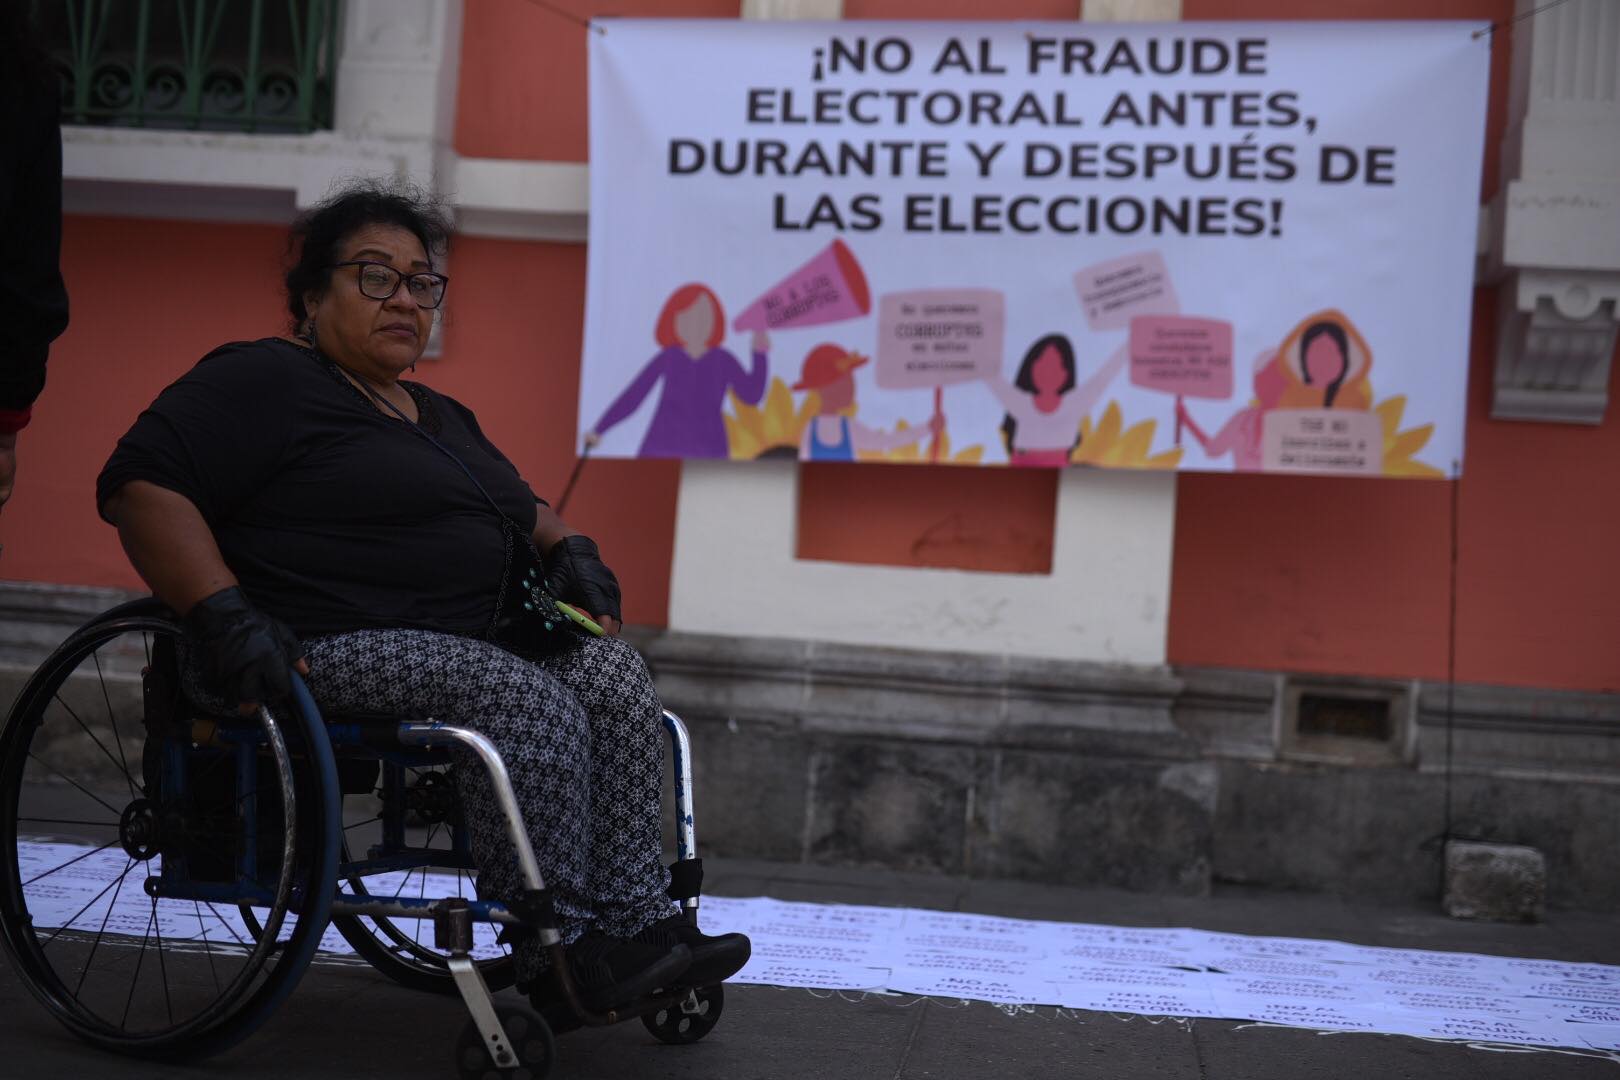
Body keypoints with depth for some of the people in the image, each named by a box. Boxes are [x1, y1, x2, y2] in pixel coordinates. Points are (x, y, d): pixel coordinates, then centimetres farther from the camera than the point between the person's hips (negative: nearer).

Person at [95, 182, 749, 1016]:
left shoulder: (442, 418, 26)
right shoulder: (264, 379, -1)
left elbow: (519, 508, 39)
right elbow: (139, 484, -12)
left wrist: (568, 550, 15)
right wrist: (223, 614, -25)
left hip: (465, 642, 9)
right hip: (331, 654, -9)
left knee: (614, 678, -13)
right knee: (533, 707, -28)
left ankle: (635, 917, -16)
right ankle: (554, 950, -22)